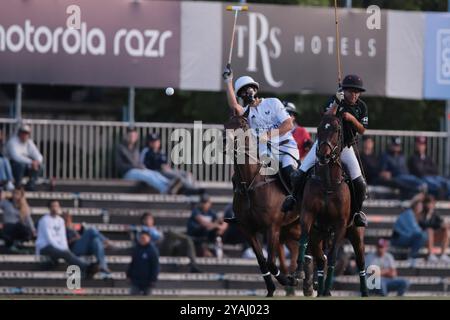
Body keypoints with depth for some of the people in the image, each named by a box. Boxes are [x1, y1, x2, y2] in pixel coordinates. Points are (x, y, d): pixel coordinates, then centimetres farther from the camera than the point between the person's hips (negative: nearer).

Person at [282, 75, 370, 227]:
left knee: (359, 183, -7)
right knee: (302, 172, -9)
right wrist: (336, 103, -38)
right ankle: (295, 196, 17)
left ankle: (357, 211, 13)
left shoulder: (361, 106, -4)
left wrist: (352, 119, -21)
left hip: (345, 146, 2)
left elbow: (362, 130, -2)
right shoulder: (335, 101, -12)